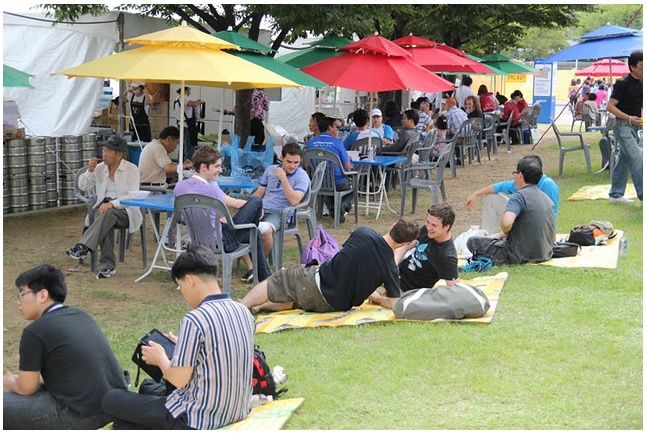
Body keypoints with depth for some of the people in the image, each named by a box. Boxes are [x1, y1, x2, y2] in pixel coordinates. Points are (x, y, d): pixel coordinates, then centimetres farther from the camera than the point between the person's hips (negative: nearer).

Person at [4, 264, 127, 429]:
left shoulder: (35, 332, -9)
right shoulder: (81, 315, 13)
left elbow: (26, 389, 0)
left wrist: (10, 383, 22)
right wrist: (29, 378, 29)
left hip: (84, 415, -8)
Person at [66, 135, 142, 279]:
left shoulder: (131, 169, -4)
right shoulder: (100, 168, 10)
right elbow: (83, 187, 13)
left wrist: (112, 203, -28)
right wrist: (89, 171, -5)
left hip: (125, 210, -3)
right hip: (103, 206, 3)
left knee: (109, 214, -37)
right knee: (105, 223, -33)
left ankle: (83, 248, -45)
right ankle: (107, 266, -33)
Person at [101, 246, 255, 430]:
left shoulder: (194, 320, -22)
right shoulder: (243, 312, 1)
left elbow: (179, 379, -17)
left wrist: (160, 358, 2)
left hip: (199, 421, -8)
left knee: (111, 399, 3)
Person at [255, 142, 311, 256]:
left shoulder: (302, 176, -1)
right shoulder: (270, 170, 15)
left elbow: (294, 201, -15)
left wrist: (283, 178, -15)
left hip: (280, 214, -5)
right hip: (261, 210, 5)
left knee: (265, 229, -38)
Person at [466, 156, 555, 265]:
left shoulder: (519, 196, -18)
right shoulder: (546, 198, 10)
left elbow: (506, 223, -37)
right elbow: (553, 237, 18)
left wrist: (504, 233, -10)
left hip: (523, 256, -10)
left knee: (472, 241, 0)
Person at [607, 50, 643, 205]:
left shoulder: (641, 83, 10)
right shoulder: (623, 83, -14)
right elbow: (610, 106, -16)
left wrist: (641, 116, 5)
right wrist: (629, 118, -22)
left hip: (635, 127, 8)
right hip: (623, 126, -8)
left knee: (625, 160, 12)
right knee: (636, 158, -14)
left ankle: (615, 195, 19)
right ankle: (643, 196, -13)